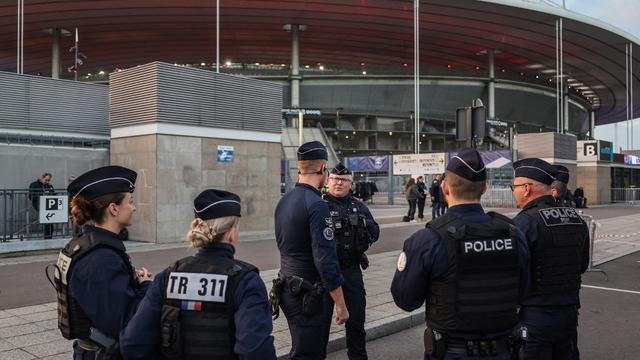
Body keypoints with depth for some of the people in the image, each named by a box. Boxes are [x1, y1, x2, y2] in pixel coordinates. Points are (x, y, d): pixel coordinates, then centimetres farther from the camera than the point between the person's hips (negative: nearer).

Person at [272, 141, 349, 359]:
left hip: (287, 290, 8)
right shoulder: (316, 205, -19)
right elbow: (326, 261, -21)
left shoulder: (284, 201, 7)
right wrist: (340, 304, -15)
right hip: (309, 297, -8)